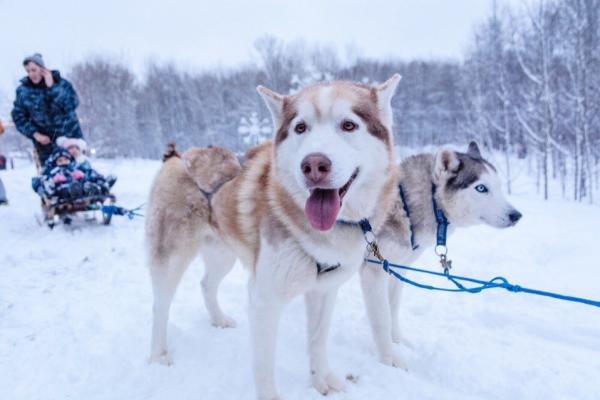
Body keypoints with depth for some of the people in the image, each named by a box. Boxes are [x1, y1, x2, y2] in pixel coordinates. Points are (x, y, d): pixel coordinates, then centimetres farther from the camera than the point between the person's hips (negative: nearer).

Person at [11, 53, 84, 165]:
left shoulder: (61, 83, -4)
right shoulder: (23, 90, -2)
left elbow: (72, 104, -19)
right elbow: (18, 117, 2)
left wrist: (52, 87, -21)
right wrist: (35, 134, -10)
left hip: (70, 136, 0)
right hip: (46, 141, 0)